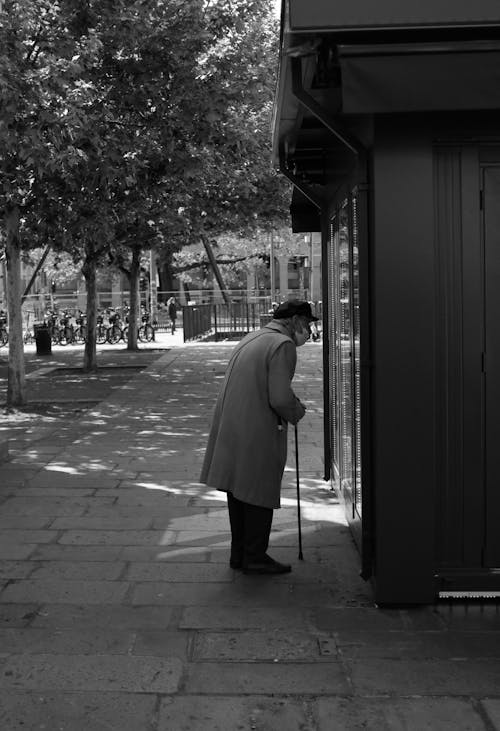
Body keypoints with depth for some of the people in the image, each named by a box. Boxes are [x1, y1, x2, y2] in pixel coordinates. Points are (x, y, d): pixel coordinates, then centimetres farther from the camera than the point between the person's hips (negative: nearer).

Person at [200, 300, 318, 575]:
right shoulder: (283, 344, -13)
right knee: (260, 493, 3)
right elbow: (280, 398, -21)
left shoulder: (252, 337, 16)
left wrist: (291, 405, 18)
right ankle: (255, 557, 12)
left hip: (230, 426, 9)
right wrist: (296, 413, -1)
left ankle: (239, 553, 26)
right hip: (257, 433, -9)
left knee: (240, 491, 16)